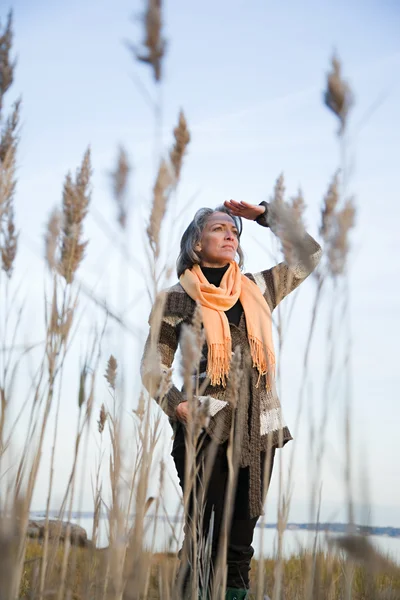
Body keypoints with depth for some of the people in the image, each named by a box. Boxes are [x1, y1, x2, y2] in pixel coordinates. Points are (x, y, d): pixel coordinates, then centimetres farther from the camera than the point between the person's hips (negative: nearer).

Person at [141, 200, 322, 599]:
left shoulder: (257, 288, 12)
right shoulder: (177, 299, 2)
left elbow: (310, 254, 21)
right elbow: (153, 367, 3)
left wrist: (264, 215, 14)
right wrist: (178, 406, -14)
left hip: (258, 431, 4)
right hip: (204, 431, -3)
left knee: (239, 541, 6)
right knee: (203, 538, -2)